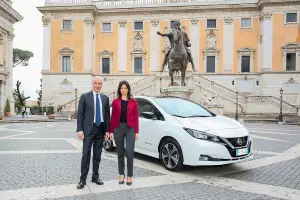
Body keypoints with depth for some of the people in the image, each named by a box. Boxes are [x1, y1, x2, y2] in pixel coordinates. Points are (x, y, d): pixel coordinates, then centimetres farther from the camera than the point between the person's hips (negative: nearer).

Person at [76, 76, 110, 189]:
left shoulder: (105, 98, 8)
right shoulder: (85, 97, -1)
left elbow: (107, 115, 8)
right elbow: (79, 114, -4)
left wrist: (107, 130, 3)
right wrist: (79, 130, -11)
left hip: (100, 130, 3)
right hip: (88, 129, -3)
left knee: (97, 156, 12)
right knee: (86, 155, -1)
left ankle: (95, 177, 25)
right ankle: (82, 179, 10)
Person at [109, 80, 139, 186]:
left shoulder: (133, 102, 4)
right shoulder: (115, 102, 6)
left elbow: (136, 117, 3)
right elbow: (113, 117, 5)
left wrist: (136, 131, -2)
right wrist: (111, 131, 1)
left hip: (130, 129, -1)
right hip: (118, 128, 1)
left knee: (129, 153, -6)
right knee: (120, 153, 10)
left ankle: (129, 176, 10)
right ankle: (121, 175, 24)